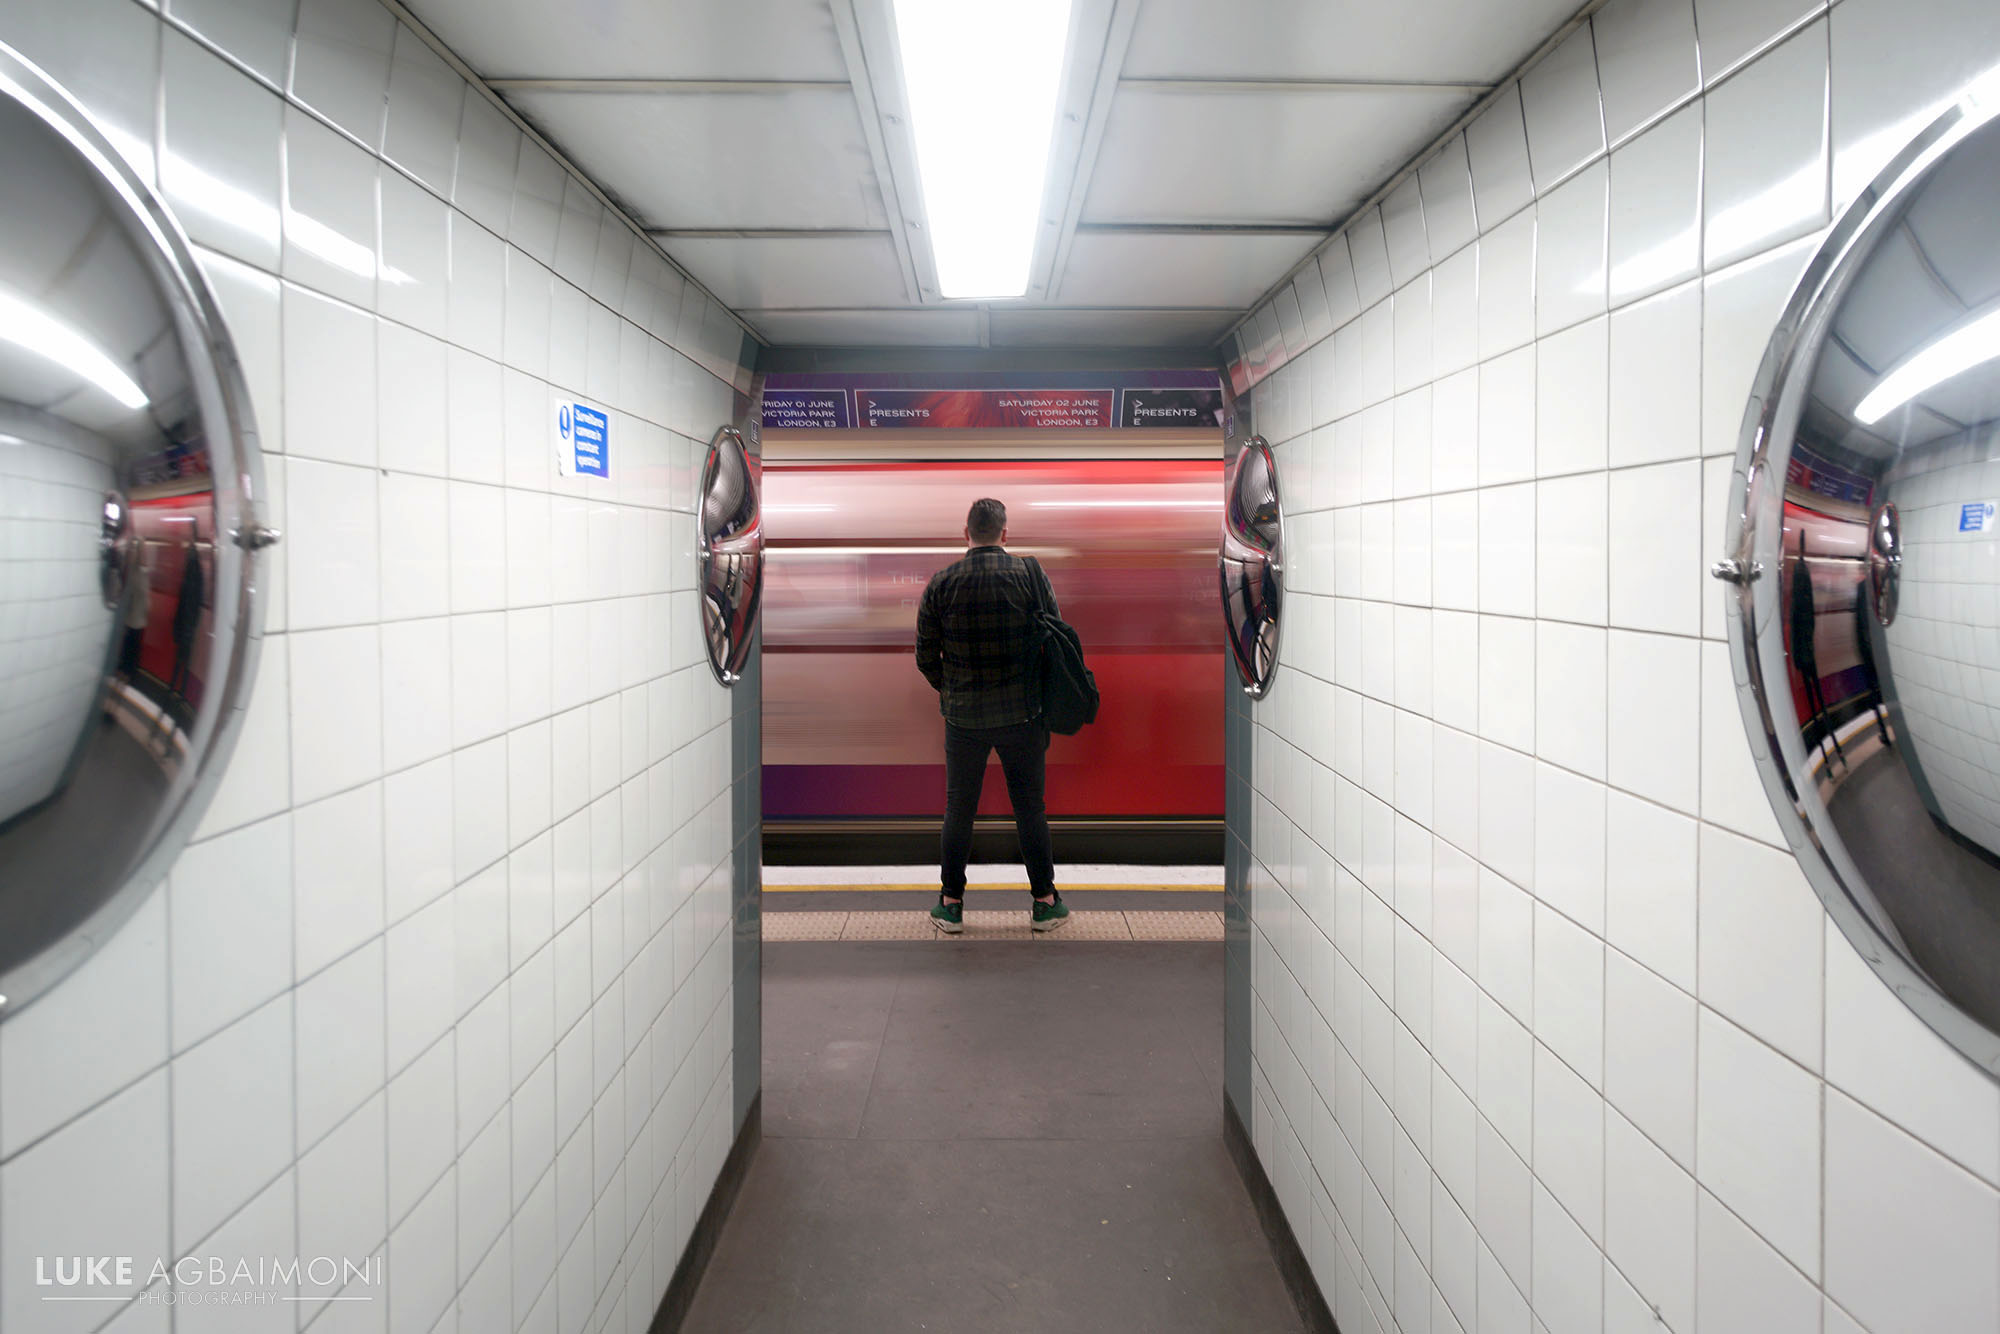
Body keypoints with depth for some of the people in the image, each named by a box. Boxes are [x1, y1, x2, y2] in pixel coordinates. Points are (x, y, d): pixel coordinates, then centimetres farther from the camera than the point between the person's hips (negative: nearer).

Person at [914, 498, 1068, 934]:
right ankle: (1045, 902, 16)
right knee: (1030, 807, 9)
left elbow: (925, 656, 1)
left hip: (963, 716, 0)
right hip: (1023, 713, 0)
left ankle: (951, 904, 17)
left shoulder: (941, 583, -4)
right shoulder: (1031, 574, -5)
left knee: (959, 808, 11)